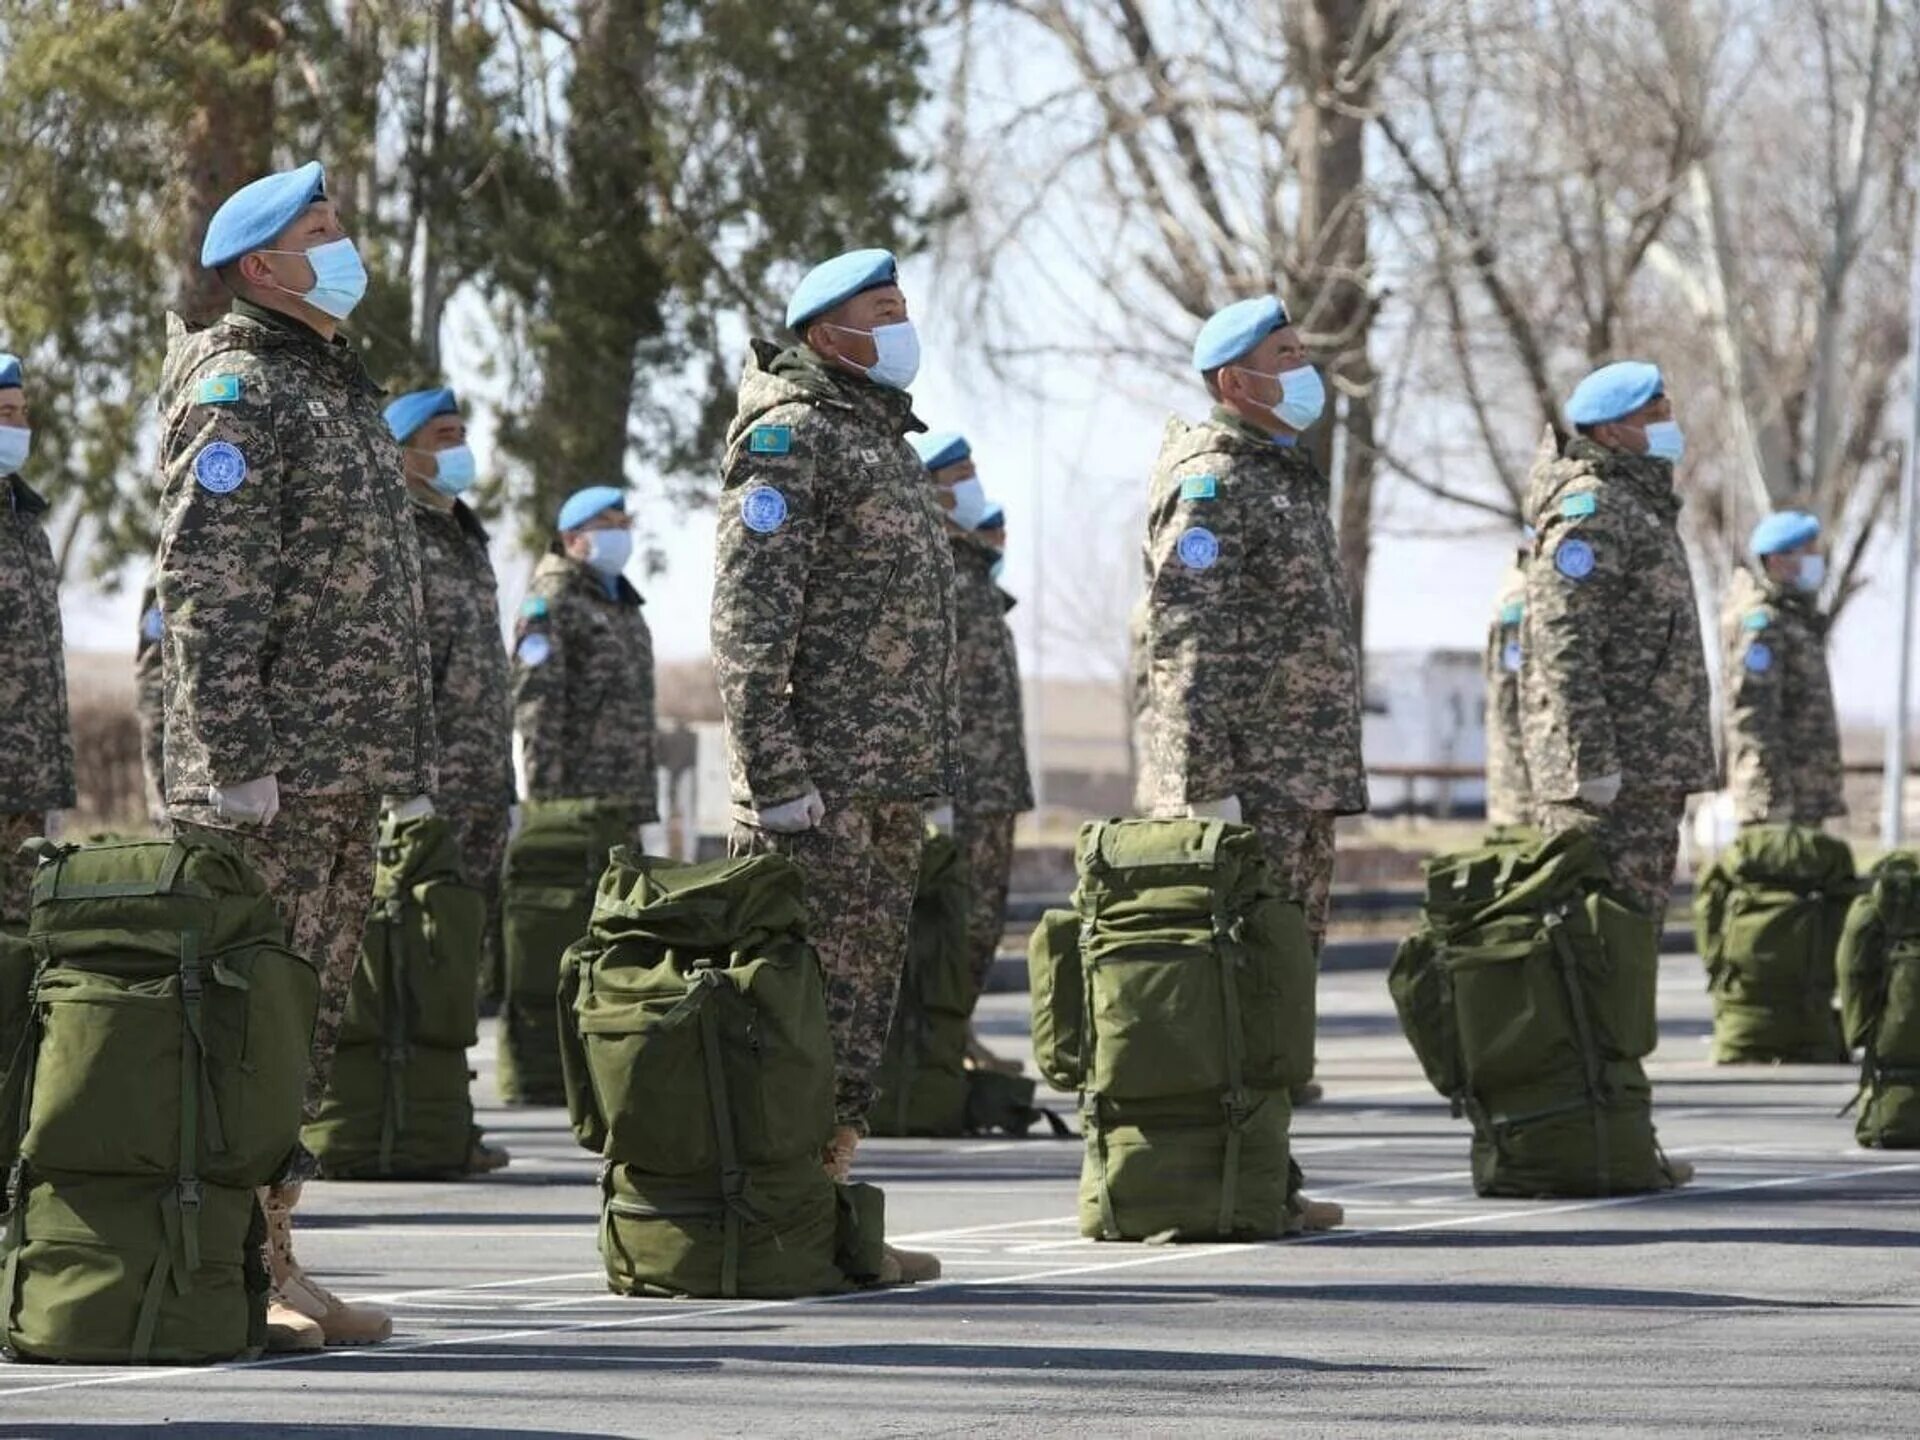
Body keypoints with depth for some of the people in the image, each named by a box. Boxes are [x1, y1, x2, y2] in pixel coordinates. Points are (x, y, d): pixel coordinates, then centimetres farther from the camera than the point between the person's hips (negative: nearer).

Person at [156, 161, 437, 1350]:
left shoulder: (341, 390, 21)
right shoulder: (238, 393, -9)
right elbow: (205, 587, -17)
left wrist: (402, 757, 21)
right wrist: (236, 756, -22)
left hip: (345, 774, 9)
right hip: (267, 773, -9)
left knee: (312, 1018, 10)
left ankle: (274, 1259, 14)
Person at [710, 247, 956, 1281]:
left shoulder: (888, 442, 21)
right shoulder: (789, 439, -8)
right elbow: (748, 622, -15)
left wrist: (935, 762, 21)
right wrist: (774, 776, -21)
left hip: (894, 783, 9)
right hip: (821, 781, -9)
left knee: (865, 999, 9)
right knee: (806, 998, -9)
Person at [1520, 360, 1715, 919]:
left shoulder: (1644, 504, 21)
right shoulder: (1589, 509, -11)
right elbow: (1563, 645, -20)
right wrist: (1594, 761, -24)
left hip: (1654, 769, 10)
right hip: (1610, 774, -10)